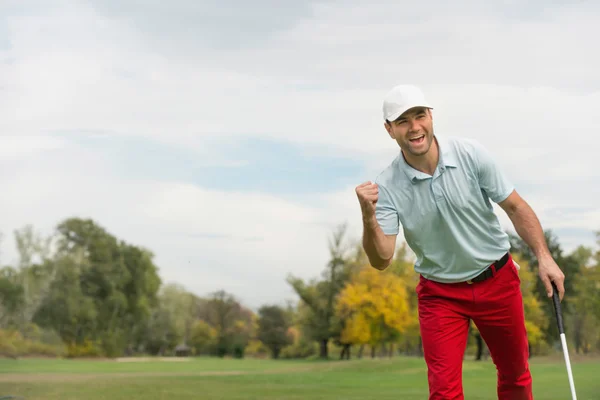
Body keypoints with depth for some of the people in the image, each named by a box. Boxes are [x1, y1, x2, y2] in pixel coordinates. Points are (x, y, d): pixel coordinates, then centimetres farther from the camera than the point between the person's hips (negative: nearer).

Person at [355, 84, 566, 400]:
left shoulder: (471, 154, -15)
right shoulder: (386, 186, -16)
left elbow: (515, 207, -6)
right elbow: (382, 260, -21)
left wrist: (543, 256, -13)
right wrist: (368, 216, -38)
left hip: (497, 280, 1)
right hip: (440, 293, -1)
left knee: (515, 374, 15)